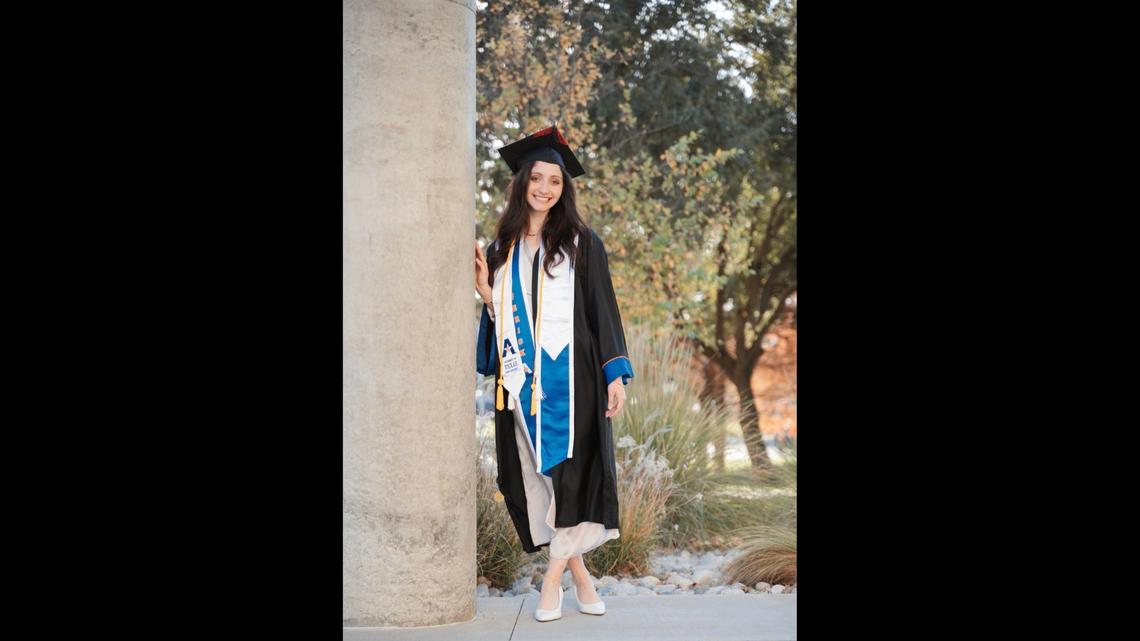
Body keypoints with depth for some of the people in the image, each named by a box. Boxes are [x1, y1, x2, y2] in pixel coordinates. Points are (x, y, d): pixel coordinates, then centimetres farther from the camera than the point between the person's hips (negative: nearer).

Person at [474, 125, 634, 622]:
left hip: (570, 376, -3)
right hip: (520, 378, 4)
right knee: (534, 476, 2)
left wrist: (615, 373, -7)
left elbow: (603, 309, 0)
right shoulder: (503, 247, 13)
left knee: (570, 471, -8)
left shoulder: (581, 244, 3)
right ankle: (578, 574, 12)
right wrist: (484, 290, -2)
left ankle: (554, 575, -1)